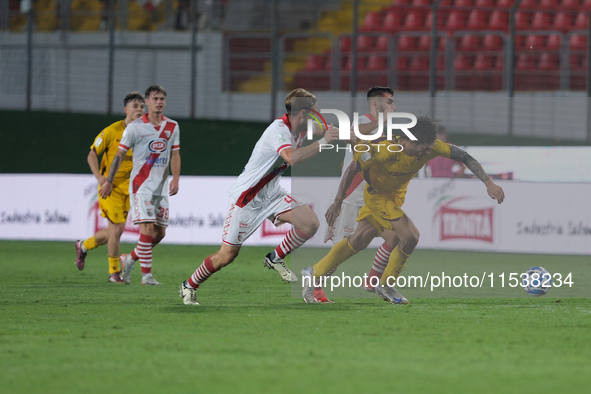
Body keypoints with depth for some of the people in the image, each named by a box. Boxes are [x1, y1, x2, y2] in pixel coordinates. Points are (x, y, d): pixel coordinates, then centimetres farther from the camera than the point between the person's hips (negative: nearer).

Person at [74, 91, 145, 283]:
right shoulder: (112, 131, -10)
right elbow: (92, 154, -5)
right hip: (111, 186, -5)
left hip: (129, 188, 5)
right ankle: (114, 271, 2)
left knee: (114, 230, 10)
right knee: (117, 228, -11)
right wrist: (99, 177, -19)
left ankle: (83, 246, 36)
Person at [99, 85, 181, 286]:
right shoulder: (135, 127, -4)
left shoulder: (172, 127, 8)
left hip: (161, 186, 5)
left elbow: (175, 155, 12)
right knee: (148, 227, -16)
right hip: (141, 184, -5)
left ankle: (130, 259, 24)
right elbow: (120, 154, 0)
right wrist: (109, 181, 0)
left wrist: (175, 179, -3)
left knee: (160, 233, 4)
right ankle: (146, 274, -13)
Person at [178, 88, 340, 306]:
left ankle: (275, 259, 10)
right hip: (247, 197, -8)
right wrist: (322, 141, -43)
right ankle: (189, 286, 21)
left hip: (272, 194, 8)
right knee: (227, 255, -2)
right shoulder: (278, 131, -29)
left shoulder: (296, 127, -2)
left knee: (310, 223, -12)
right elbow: (292, 157, -51)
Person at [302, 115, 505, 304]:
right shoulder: (384, 150, -35)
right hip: (377, 194, -6)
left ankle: (314, 274, 29)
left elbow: (464, 157, -18)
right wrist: (338, 202, -18)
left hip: (396, 195, 6)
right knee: (410, 236, -19)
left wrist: (488, 182, -27)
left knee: (358, 242, 13)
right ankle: (386, 285, 3)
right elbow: (353, 168, -23)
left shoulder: (431, 146, -24)